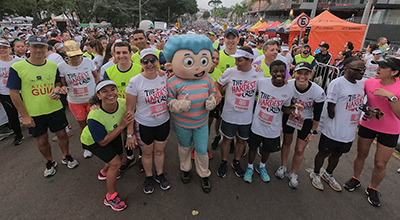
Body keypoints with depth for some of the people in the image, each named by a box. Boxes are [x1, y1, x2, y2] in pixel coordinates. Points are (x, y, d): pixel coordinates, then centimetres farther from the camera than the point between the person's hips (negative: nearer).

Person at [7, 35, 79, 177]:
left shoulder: (53, 65, 0)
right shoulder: (17, 67, -11)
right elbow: (14, 93, -8)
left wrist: (57, 89, -12)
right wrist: (24, 116, -10)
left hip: (55, 109, 2)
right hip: (34, 114, -2)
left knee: (62, 134, 13)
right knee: (42, 140, 12)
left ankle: (66, 157, 37)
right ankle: (50, 162, 36)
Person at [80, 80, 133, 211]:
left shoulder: (123, 103, -30)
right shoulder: (94, 117, -41)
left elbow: (130, 119, -8)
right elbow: (102, 142, -31)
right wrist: (121, 126, -37)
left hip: (113, 133, 6)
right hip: (92, 141, -5)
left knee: (119, 156, 21)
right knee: (115, 163, -13)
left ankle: (104, 173, 57)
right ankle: (110, 197, 11)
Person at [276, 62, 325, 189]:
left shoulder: (318, 92, -26)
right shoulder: (288, 85, -24)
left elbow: (317, 114, -13)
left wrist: (313, 132, -7)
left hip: (306, 120, -1)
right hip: (289, 115, 1)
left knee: (300, 149, 3)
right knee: (287, 141, 16)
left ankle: (293, 174, 26)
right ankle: (283, 166, 38)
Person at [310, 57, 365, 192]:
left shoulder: (361, 84, 6)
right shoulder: (337, 83, -18)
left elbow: (358, 104, 16)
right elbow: (330, 107, -17)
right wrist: (334, 126, -12)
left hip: (349, 132, 7)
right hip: (333, 131, -7)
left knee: (337, 154, 22)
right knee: (324, 153, 11)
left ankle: (328, 175, 43)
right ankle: (315, 174, 33)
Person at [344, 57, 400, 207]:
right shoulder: (369, 83, -10)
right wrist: (367, 109, -12)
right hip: (367, 125, 2)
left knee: (380, 164, 7)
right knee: (361, 155, 15)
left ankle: (372, 189, 32)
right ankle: (355, 179, 38)